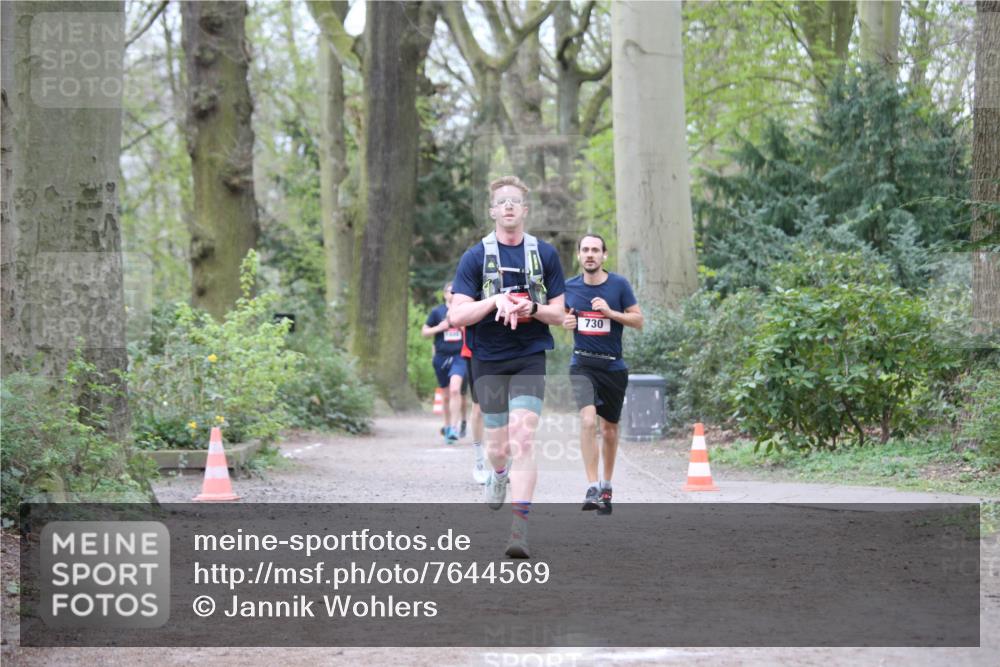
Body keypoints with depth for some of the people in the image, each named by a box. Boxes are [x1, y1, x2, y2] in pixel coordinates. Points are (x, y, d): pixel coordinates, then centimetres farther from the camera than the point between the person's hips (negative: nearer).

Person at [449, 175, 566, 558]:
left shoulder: (545, 254, 5)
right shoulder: (475, 257, 1)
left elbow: (558, 314, 7)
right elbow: (457, 316, -5)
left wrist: (531, 308, -13)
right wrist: (495, 300, -19)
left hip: (530, 358, -1)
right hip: (488, 361, 1)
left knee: (523, 439, -17)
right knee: (498, 446, 8)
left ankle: (520, 527, -19)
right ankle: (499, 475, 46)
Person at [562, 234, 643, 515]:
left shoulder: (619, 285, -3)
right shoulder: (570, 287, 2)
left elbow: (638, 320, -2)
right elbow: (562, 315, 19)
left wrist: (610, 312, -16)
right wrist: (565, 322, -4)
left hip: (613, 366, 1)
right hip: (582, 365, -1)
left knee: (610, 427, 12)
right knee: (588, 420, -22)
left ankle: (606, 486, 31)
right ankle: (593, 487, -22)